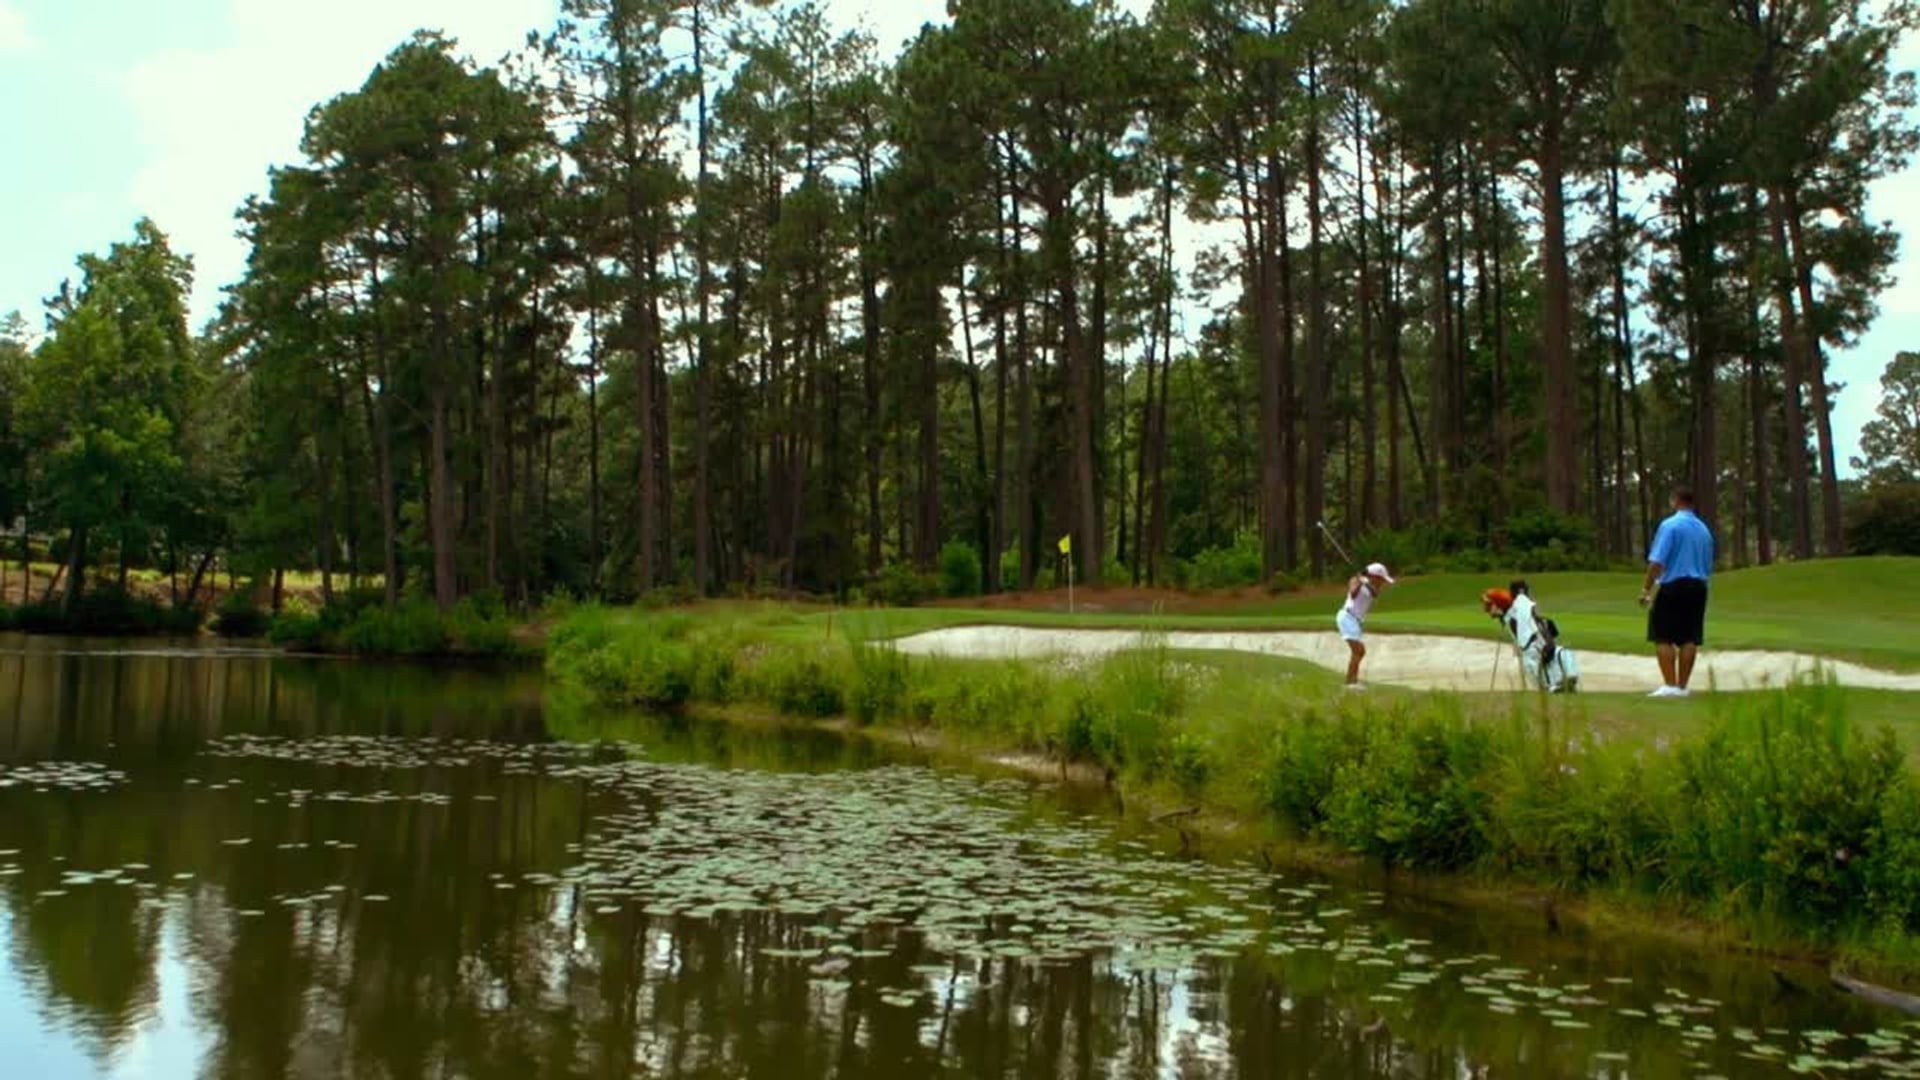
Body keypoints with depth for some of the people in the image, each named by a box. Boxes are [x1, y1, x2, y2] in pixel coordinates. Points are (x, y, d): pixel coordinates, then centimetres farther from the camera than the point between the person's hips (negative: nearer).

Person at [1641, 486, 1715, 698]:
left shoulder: (1670, 525, -8)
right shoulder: (1704, 529, 12)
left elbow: (1657, 561, -16)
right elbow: (1708, 566, 15)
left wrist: (1646, 589, -13)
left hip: (1673, 586, -6)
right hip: (1698, 586, 6)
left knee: (1663, 637, -2)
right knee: (1690, 638, 6)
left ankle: (1670, 685, -8)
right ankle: (1683, 686, 9)